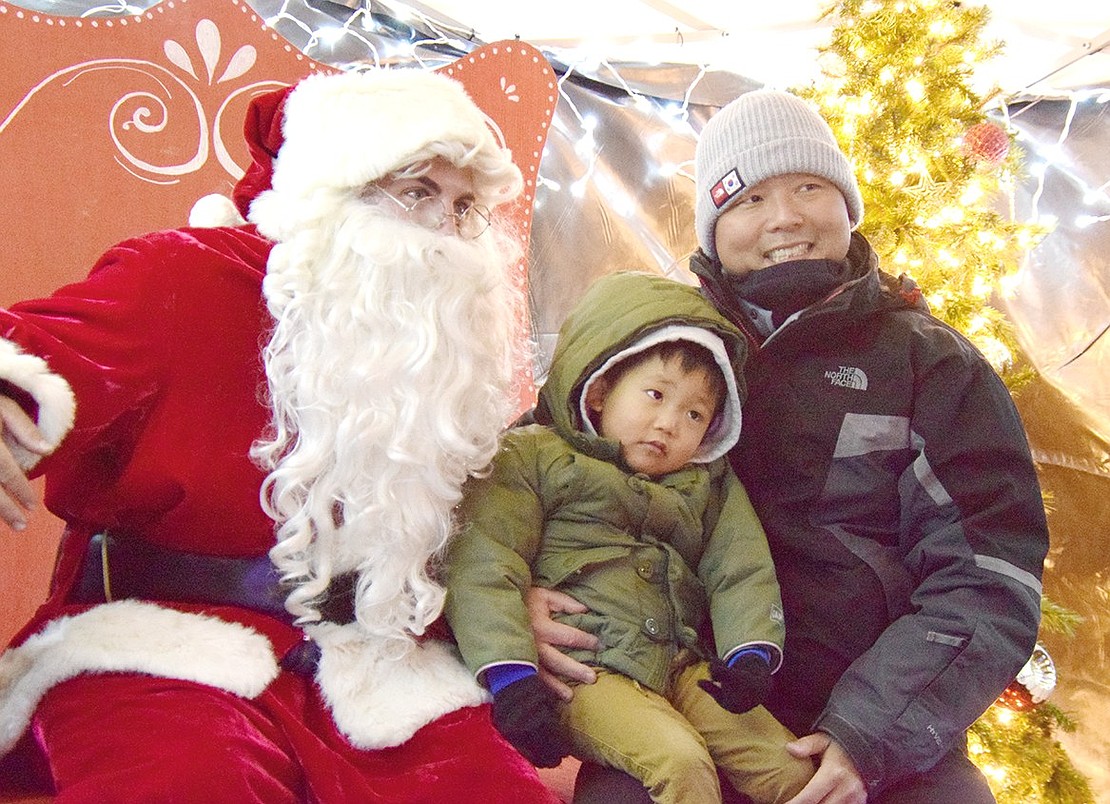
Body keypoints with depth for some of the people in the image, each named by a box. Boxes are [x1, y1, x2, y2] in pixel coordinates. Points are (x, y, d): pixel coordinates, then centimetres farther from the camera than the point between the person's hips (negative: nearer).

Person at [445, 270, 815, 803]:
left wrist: (751, 654, -11)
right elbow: (482, 567, -10)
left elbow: (742, 570, 9)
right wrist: (511, 677, -21)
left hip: (683, 667, 6)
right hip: (584, 669, -5)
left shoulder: (709, 484, 17)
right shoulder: (531, 457, 0)